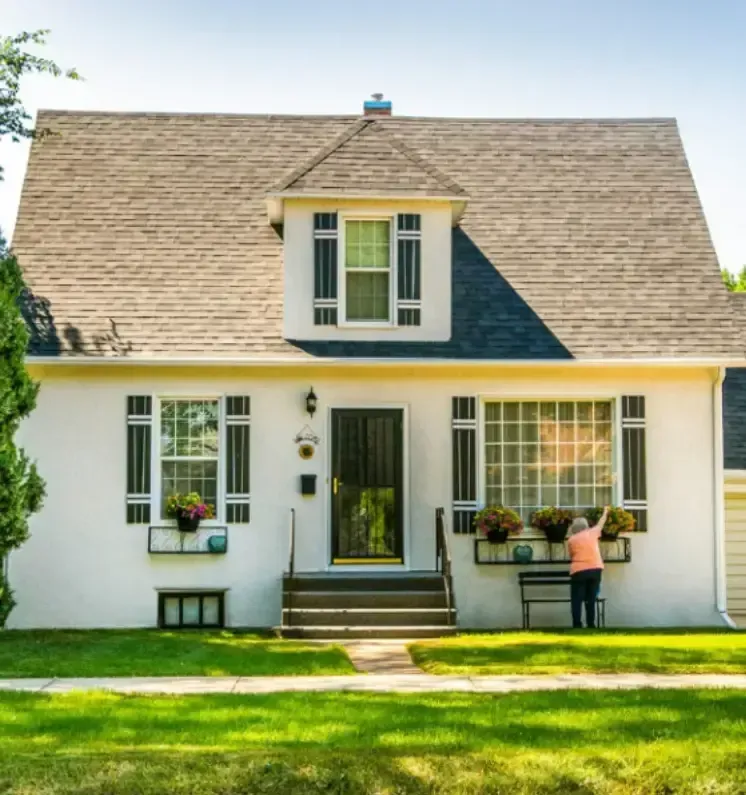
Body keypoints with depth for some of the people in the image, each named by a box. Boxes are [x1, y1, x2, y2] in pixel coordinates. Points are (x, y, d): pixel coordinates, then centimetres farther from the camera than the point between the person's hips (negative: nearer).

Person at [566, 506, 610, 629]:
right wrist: (605, 513, 46)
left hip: (579, 571, -2)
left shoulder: (571, 540, 8)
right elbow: (600, 524, 29)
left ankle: (577, 626, -8)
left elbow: (572, 556, 13)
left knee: (577, 600, 0)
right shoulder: (592, 533, 11)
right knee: (591, 600, 8)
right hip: (595, 569, 2)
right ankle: (591, 625, 6)